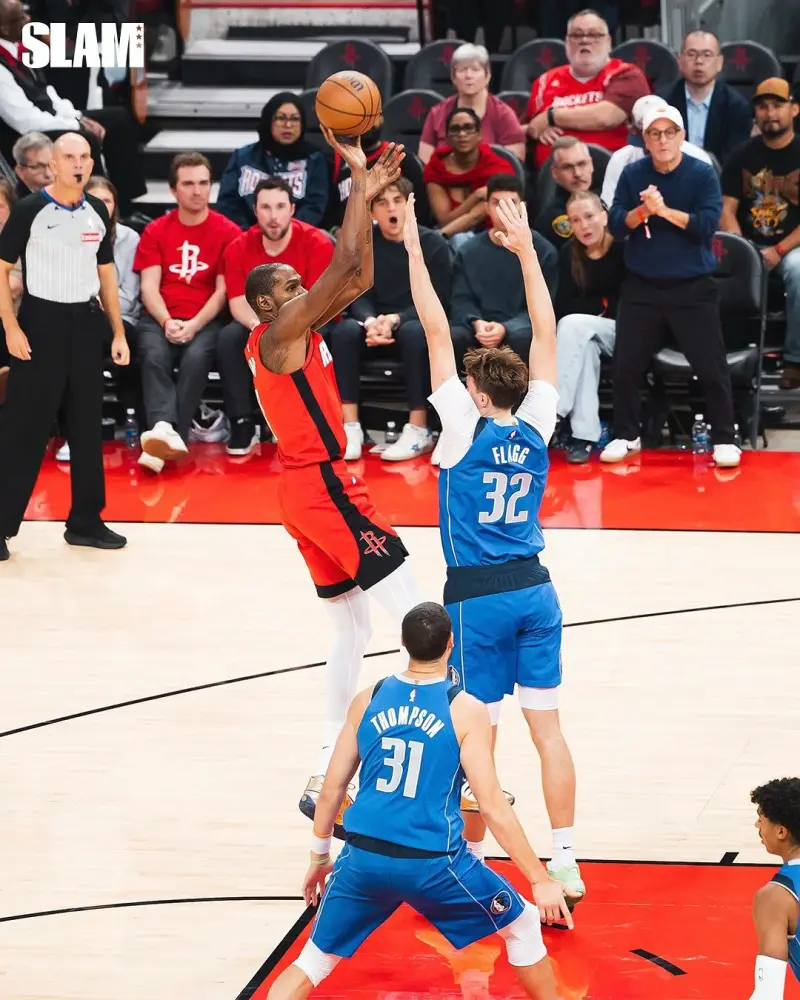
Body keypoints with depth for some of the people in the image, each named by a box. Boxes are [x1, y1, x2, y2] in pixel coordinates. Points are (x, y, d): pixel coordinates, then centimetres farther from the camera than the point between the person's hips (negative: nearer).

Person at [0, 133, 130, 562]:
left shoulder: (96, 212, 7)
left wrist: (118, 332, 12)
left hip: (86, 322, 5)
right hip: (42, 322, -5)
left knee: (88, 426, 9)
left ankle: (85, 521, 19)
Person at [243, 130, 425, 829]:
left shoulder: (296, 333, 12)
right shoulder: (280, 334, -14)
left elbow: (357, 278, 15)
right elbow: (345, 269, -22)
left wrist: (368, 197, 8)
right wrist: (360, 184, -15)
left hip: (312, 487, 10)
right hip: (325, 489, -10)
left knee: (352, 631, 14)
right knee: (418, 619, -9)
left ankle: (327, 774, 13)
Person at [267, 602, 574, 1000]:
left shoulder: (368, 700, 6)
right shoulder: (465, 710, -6)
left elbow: (332, 788, 12)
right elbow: (492, 806, -9)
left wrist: (319, 856, 27)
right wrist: (541, 880, -5)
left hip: (363, 858, 3)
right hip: (433, 863, -3)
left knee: (313, 962, 17)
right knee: (523, 926, 19)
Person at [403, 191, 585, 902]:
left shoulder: (466, 428, -11)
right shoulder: (536, 427, 0)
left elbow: (437, 331, -12)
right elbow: (546, 334, 6)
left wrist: (414, 247, -11)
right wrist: (526, 250, 9)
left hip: (478, 597, -5)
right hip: (534, 589, 5)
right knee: (547, 725, 6)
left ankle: (472, 863, 9)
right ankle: (565, 862, 5)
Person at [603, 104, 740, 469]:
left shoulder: (702, 174, -8)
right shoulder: (632, 174, 1)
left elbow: (708, 223, -17)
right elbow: (615, 225, -4)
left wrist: (664, 210, -24)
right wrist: (642, 211, -22)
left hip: (693, 288, -3)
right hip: (642, 287, 3)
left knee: (711, 367, -2)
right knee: (626, 365, 5)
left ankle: (724, 439, 9)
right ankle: (626, 436, 20)